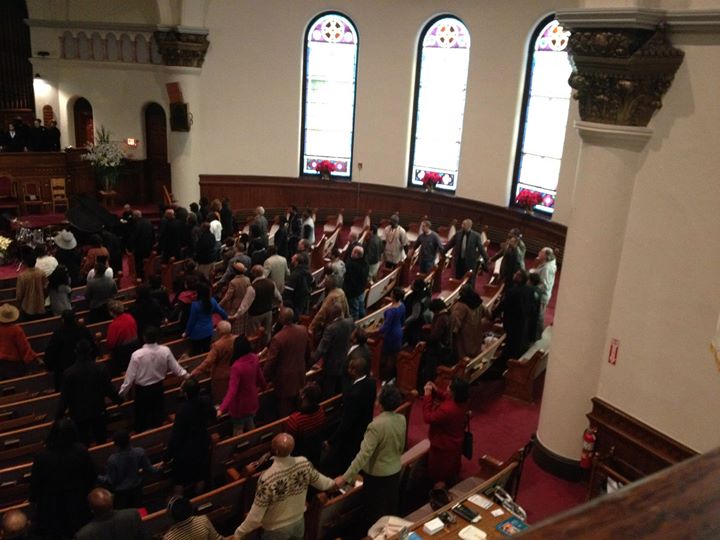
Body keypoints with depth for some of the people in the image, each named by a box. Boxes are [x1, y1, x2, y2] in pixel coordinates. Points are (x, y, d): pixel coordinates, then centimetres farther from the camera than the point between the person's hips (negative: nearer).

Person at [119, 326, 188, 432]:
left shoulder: (137, 355, -25)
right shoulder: (165, 351, -17)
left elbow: (130, 376, -17)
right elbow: (175, 368, -4)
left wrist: (122, 393, -3)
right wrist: (186, 375, 14)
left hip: (142, 390, -3)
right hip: (158, 387, 3)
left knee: (142, 415, 16)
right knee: (158, 414, 21)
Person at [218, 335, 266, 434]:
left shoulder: (237, 366, -33)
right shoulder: (254, 358, -13)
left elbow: (232, 391, -37)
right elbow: (260, 377, 3)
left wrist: (221, 408, -44)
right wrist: (263, 384, 26)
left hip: (240, 404, -6)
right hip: (252, 400, 6)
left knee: (238, 429, 16)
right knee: (250, 424, 28)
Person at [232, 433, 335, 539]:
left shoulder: (267, 478, -36)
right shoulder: (304, 464, -22)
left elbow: (256, 517, -27)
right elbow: (320, 482, -1)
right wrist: (332, 483, 21)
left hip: (276, 529, -3)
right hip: (298, 522, 4)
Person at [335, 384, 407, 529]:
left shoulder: (376, 425, -30)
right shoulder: (402, 419, -11)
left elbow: (364, 454, -31)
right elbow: (401, 447, 4)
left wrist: (345, 477, -27)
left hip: (377, 474, -6)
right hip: (395, 471, 6)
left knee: (374, 511, 18)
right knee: (391, 508, 26)